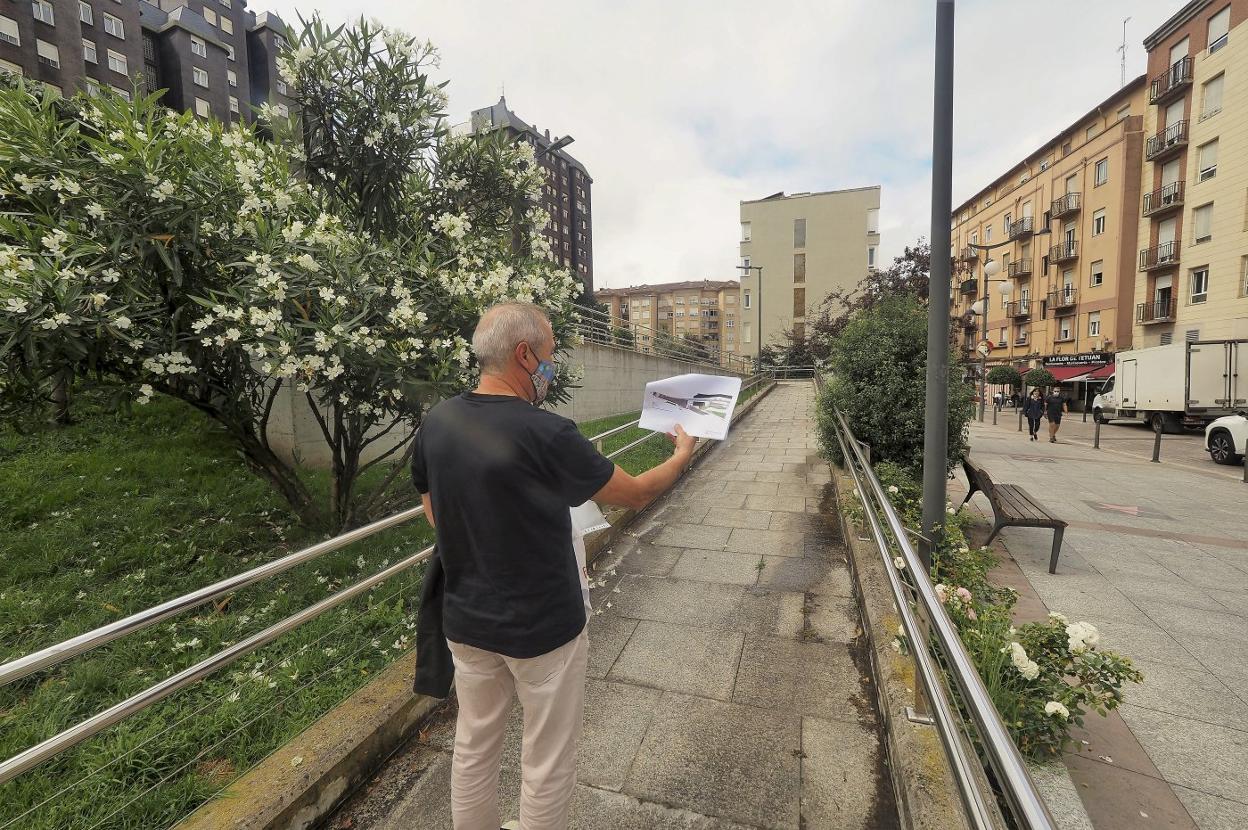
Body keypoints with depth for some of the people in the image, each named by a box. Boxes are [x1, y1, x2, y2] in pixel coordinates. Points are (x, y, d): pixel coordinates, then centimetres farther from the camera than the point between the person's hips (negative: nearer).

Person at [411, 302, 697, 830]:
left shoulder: (435, 423, -7)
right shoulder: (547, 435, -26)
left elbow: (434, 515, 7)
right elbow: (636, 495, -13)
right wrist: (683, 453, 6)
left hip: (466, 622, 6)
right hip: (542, 628, -6)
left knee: (473, 746, 26)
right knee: (548, 763, 18)